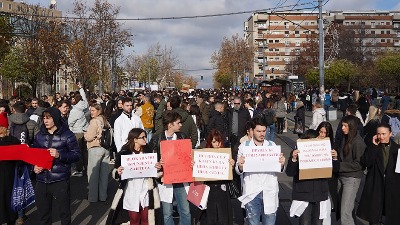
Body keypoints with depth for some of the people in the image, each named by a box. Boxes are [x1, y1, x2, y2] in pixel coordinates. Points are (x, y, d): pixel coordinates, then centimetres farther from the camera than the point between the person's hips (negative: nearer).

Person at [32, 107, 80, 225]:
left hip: (60, 181, -4)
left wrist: (60, 155, -20)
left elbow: (77, 155, -6)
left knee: (64, 213, 4)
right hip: (41, 181, 5)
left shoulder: (67, 135, -4)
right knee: (43, 214, 13)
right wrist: (35, 166, -1)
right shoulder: (39, 135, 10)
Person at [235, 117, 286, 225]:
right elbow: (238, 171, 1)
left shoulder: (272, 145, 6)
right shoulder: (244, 146, 0)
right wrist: (240, 166, -21)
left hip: (270, 192, 2)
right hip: (251, 192, -1)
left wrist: (281, 163, -13)